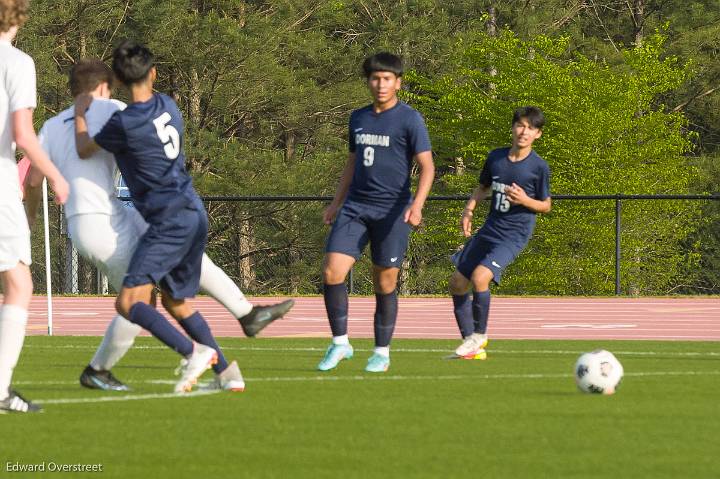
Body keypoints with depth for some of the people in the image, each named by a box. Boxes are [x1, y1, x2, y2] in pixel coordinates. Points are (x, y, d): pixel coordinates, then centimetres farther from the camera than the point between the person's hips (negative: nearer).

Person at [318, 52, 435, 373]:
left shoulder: (409, 120, -5)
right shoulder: (358, 118, 13)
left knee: (385, 284, 1)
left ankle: (382, 352, 14)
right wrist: (336, 203, 22)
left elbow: (426, 167, -9)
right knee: (332, 272, -10)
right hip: (355, 207, 5)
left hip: (391, 211, -5)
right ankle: (340, 343, 2)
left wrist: (417, 204, -23)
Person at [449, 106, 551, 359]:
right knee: (457, 282, 5)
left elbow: (546, 205, 0)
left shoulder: (539, 167, -9)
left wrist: (525, 200, -19)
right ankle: (472, 346, 16)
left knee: (480, 277, -26)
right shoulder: (496, 157, 4)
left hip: (514, 235, -6)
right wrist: (469, 209, 3)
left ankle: (480, 335, -4)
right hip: (489, 230, 6)